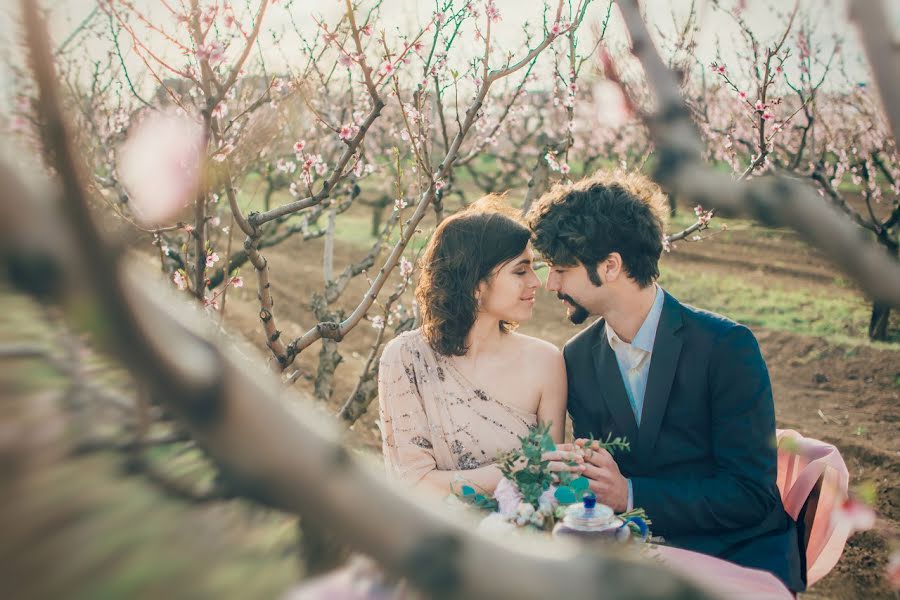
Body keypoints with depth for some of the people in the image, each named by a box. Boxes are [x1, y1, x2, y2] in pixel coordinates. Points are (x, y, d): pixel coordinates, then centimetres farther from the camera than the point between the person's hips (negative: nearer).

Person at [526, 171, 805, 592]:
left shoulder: (726, 346, -15)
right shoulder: (578, 359, 1)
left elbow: (751, 494, -16)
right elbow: (603, 472, 6)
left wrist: (629, 494, -23)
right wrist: (575, 473, -18)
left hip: (743, 557, -3)